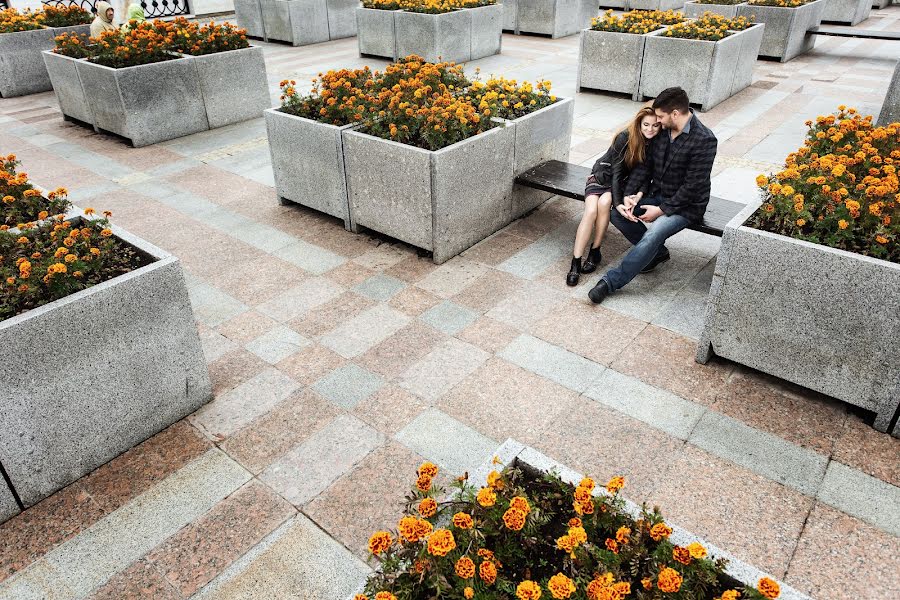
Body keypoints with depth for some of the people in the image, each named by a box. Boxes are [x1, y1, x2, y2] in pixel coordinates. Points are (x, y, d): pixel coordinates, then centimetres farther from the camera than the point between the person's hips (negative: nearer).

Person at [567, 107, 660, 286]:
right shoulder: (626, 137, -20)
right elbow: (616, 170, -21)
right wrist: (617, 202, -32)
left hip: (626, 182, 1)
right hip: (603, 175, -1)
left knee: (604, 202, -31)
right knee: (591, 210, -26)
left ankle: (595, 252, -17)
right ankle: (575, 263, -25)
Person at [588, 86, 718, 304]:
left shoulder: (704, 140, -20)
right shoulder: (662, 131, 1)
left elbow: (693, 185, -21)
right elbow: (644, 165, 3)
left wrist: (662, 210, -21)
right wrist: (629, 194, -11)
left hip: (686, 205, -7)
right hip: (658, 195, 8)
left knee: (653, 234, -32)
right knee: (617, 213, -11)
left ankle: (611, 282, -27)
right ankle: (657, 252, 6)